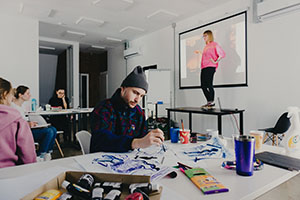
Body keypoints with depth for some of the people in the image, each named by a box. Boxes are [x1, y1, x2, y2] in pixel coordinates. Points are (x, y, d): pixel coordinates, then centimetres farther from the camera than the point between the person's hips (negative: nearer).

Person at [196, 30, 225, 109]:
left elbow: (222, 54, -6)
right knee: (203, 86, 4)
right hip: (204, 68, 8)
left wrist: (216, 61, -11)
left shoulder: (214, 44, 2)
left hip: (210, 67, -8)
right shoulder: (205, 47, 24)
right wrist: (200, 53, 33)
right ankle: (209, 102, 13)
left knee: (209, 85, -12)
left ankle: (212, 102, -5)